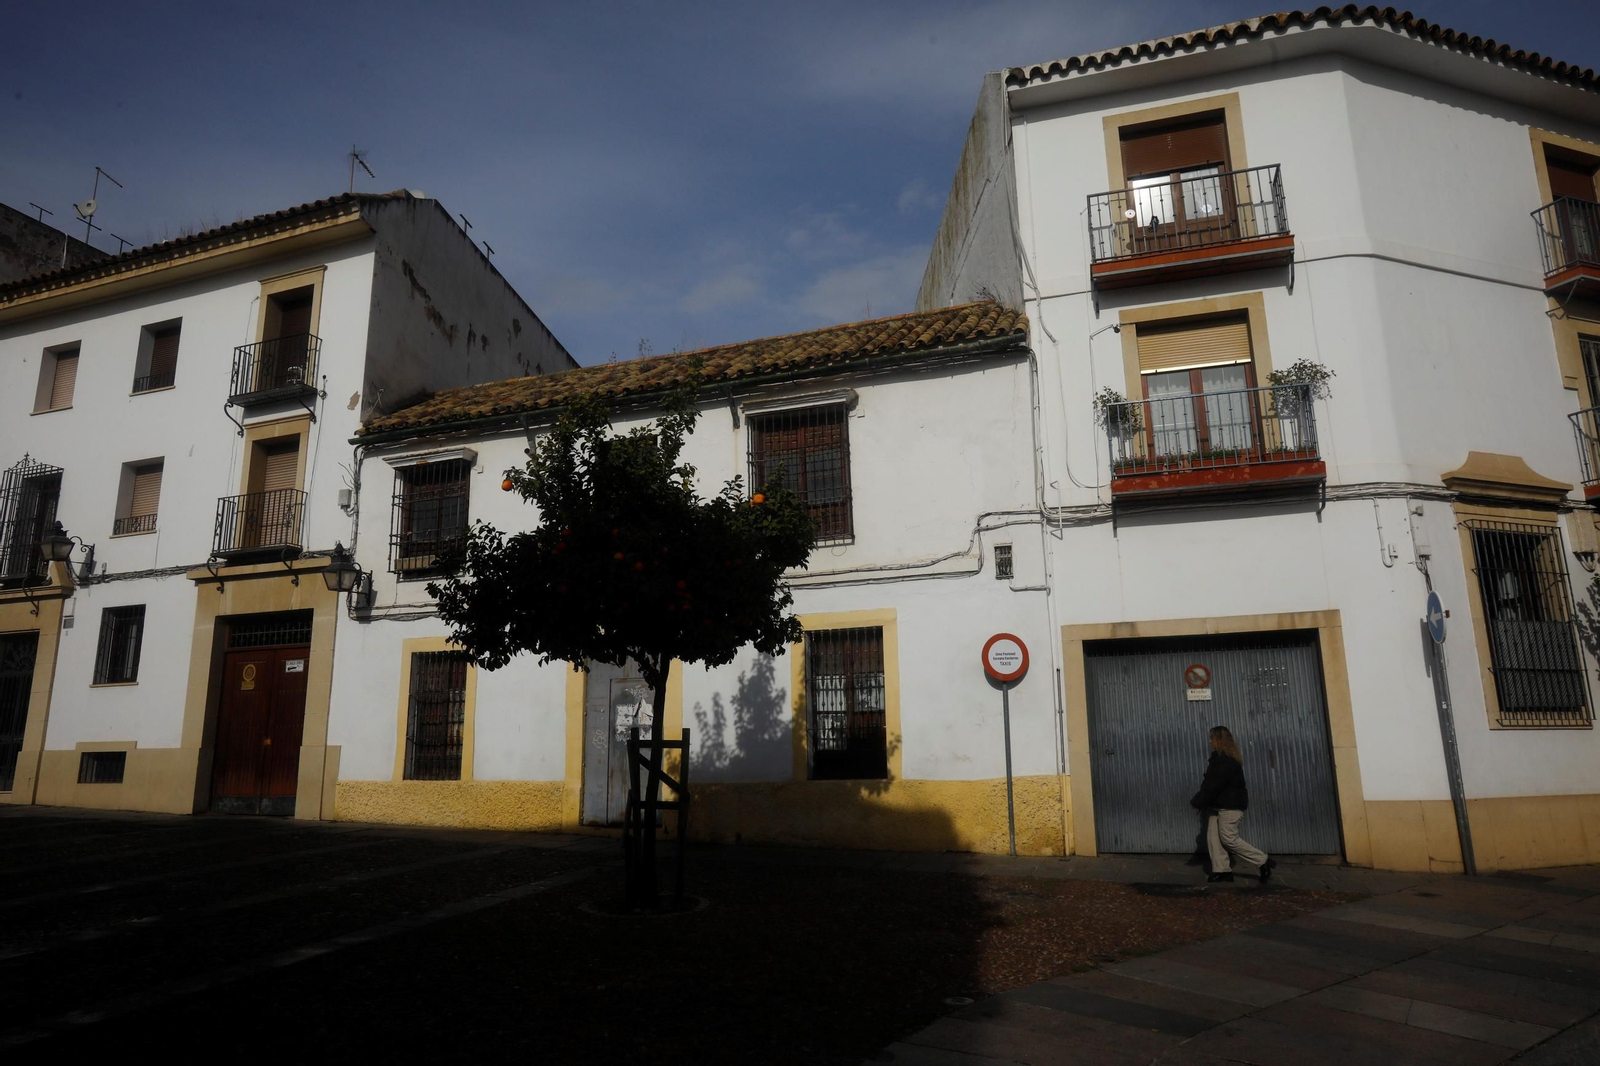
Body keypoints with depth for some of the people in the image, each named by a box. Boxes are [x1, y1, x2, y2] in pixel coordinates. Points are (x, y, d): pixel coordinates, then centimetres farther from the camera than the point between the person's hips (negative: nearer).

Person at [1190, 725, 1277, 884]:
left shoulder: (1226, 761, -21)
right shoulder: (1220, 758, 13)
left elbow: (1213, 786, -23)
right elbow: (1211, 783, 15)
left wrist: (1197, 801, -17)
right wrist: (1201, 801, 7)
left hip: (1230, 806, -10)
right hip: (1218, 806, 10)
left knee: (1229, 839, -6)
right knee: (1213, 838, 5)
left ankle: (1264, 862, 4)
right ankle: (1221, 870, 8)